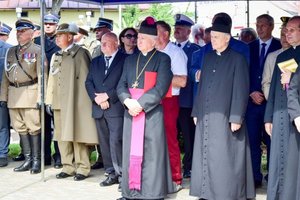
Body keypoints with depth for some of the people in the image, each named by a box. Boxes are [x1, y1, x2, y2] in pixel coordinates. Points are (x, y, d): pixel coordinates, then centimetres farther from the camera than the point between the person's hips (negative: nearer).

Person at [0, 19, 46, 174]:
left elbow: (41, 75, -8)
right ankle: (28, 159, 17)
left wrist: (40, 97, -14)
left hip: (30, 93, -6)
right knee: (20, 128, 9)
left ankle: (36, 160, 5)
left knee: (33, 127, -3)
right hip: (13, 95, 6)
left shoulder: (37, 51, -2)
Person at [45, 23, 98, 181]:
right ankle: (68, 167, 18)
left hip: (75, 102, -7)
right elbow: (52, 79, 17)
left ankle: (82, 168, 5)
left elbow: (85, 78, -8)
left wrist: (84, 101, -12)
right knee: (62, 136, 9)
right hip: (59, 103, 7)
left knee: (76, 134, -3)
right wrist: (49, 100, 11)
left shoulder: (80, 53, -3)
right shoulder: (56, 56, 18)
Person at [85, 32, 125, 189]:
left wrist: (107, 96, -12)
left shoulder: (124, 60, 0)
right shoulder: (95, 61, 19)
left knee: (115, 142, -13)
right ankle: (112, 173, 15)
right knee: (104, 143, 8)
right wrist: (96, 98, -5)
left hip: (116, 107, -6)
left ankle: (122, 174, -3)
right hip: (99, 108, 6)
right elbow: (88, 82, 11)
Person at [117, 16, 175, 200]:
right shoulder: (130, 59, 15)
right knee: (131, 152, 4)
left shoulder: (162, 59, -1)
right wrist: (128, 101, -10)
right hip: (131, 112, 5)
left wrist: (140, 104, -15)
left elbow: (160, 88, -10)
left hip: (152, 113, -5)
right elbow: (121, 85, 10)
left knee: (151, 153, -3)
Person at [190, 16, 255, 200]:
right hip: (205, 116, 6)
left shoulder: (237, 59, -5)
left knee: (225, 158, -2)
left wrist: (236, 118, -14)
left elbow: (240, 90, -9)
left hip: (225, 117, -6)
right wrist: (196, 112, 12)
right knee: (206, 156, 8)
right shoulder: (208, 58, 13)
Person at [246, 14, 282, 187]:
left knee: (272, 140, 2)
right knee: (252, 139, 0)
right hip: (252, 100, 3)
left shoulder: (281, 47, 1)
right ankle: (255, 177, 8)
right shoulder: (250, 47, 11)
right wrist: (251, 93, -3)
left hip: (272, 101, -2)